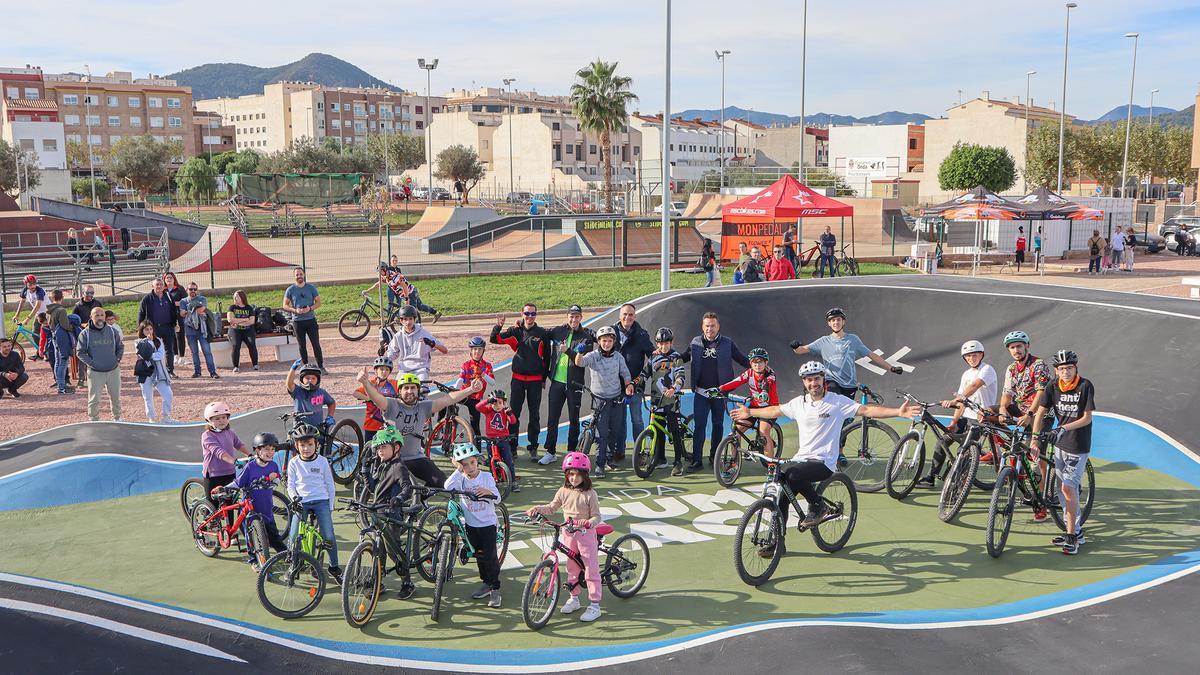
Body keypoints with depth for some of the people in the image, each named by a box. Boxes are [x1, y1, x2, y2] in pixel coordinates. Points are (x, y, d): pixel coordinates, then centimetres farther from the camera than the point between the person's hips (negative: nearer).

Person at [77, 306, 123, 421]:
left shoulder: (112, 331, 3)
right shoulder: (85, 333, -5)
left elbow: (120, 347, 14)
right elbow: (80, 352, -1)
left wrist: (117, 360, 2)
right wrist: (91, 363, -10)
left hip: (113, 371, 3)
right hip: (95, 373, -3)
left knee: (116, 397, 15)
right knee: (94, 399, -1)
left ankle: (117, 418, 33)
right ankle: (94, 421, 13)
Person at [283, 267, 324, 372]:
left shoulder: (311, 288, 2)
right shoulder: (290, 290, 2)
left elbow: (318, 302, 4)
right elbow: (285, 305, 5)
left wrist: (310, 308, -15)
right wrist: (295, 310, -14)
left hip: (311, 320, -1)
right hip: (297, 321, 1)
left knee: (316, 344, -4)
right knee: (302, 346, 6)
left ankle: (321, 366, 1)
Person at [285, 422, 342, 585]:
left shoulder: (322, 461, 1)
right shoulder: (294, 463, 1)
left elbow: (330, 484, 7)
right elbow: (290, 485, 6)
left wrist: (330, 506, 3)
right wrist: (294, 497, -13)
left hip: (321, 501, -1)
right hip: (301, 502, 1)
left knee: (328, 536, -12)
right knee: (294, 537, -8)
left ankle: (334, 567, 5)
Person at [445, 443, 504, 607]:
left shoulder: (486, 477, -8)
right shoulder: (460, 479, -4)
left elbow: (497, 498, -16)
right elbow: (448, 487, -25)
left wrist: (489, 492, -36)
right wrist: (458, 470, -23)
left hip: (488, 523, -3)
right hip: (471, 524, 3)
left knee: (490, 556, -4)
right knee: (479, 556, 14)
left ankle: (495, 589, 6)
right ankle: (486, 583, 29)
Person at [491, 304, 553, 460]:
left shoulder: (543, 333, 0)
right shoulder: (515, 331, 3)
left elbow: (546, 356, 5)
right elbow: (494, 339, 2)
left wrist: (544, 377, 7)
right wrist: (498, 326, -16)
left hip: (535, 380, -1)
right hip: (518, 378, 1)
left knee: (534, 415, 5)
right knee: (514, 413, 4)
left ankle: (533, 447, 14)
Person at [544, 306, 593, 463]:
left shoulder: (587, 336, -3)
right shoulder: (558, 331, 5)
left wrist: (568, 351, -24)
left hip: (574, 383, -2)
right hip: (557, 381, 2)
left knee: (573, 419, 8)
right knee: (552, 418, 4)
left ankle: (572, 451, 20)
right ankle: (550, 452, 12)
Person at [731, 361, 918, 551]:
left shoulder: (837, 401, -5)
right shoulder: (799, 403, 9)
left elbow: (867, 410, -12)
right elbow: (775, 411, 25)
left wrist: (899, 412, -23)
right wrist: (750, 412, 33)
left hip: (824, 462, -5)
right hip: (801, 457, 6)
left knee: (793, 475, -33)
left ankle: (817, 505, -5)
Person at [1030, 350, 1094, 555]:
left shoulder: (1085, 386, -11)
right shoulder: (1052, 388, 1)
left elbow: (1087, 418, -12)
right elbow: (1040, 413, -6)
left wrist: (1065, 427, -25)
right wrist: (1035, 438, -18)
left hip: (1079, 446, -5)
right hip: (1060, 444, 5)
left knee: (1067, 487, -12)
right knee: (1065, 489, 11)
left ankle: (1072, 535, -2)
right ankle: (1075, 531, 24)